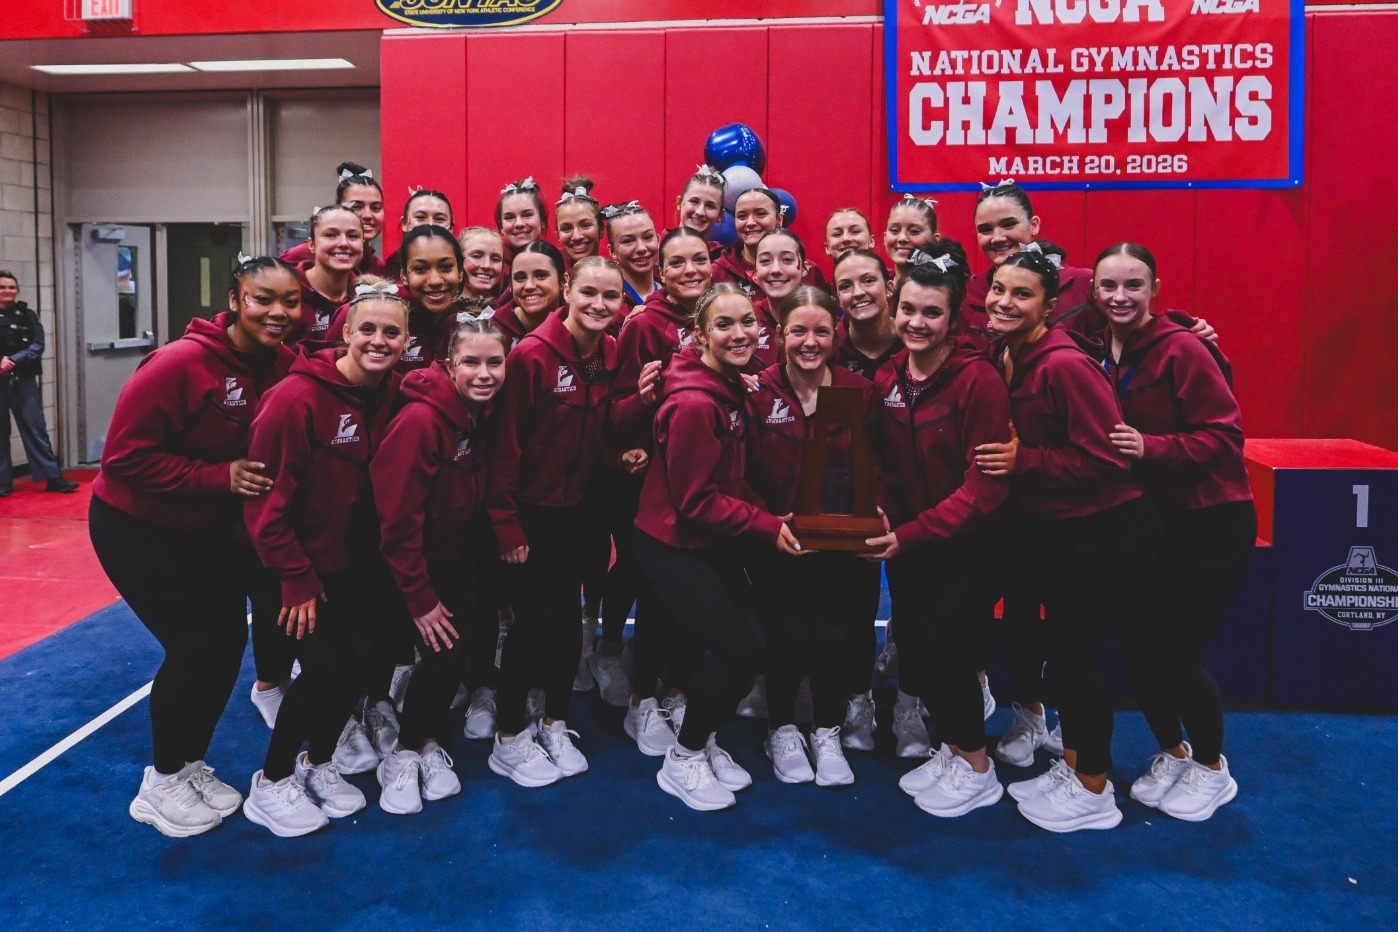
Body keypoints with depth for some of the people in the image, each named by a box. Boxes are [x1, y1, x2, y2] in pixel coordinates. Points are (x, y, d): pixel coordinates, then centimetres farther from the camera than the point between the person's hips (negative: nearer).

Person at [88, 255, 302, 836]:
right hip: (137, 525, -6)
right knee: (195, 646, -10)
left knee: (229, 642, 6)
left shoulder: (286, 366, -8)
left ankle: (191, 764, 28)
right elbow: (127, 457, -24)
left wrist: (258, 485, -13)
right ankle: (161, 783, 12)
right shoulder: (181, 364, -26)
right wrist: (220, 476, -29)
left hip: (215, 529, 6)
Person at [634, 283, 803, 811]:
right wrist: (767, 526, -18)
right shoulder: (693, 403, -25)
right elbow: (695, 500, -22)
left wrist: (768, 519, 0)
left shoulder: (729, 386, 4)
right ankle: (682, 761, 14)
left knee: (753, 644, 6)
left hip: (710, 542, 8)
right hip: (671, 545, -8)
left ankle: (705, 741, 28)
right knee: (736, 653, -7)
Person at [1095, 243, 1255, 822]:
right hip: (1149, 519, 5)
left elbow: (1224, 436, -19)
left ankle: (1212, 769, 22)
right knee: (1135, 644, 3)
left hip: (1212, 521, -5)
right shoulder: (1098, 352, 1)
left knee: (1176, 653, -6)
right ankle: (1171, 754, 30)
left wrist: (1151, 446, -30)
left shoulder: (1182, 350, -17)